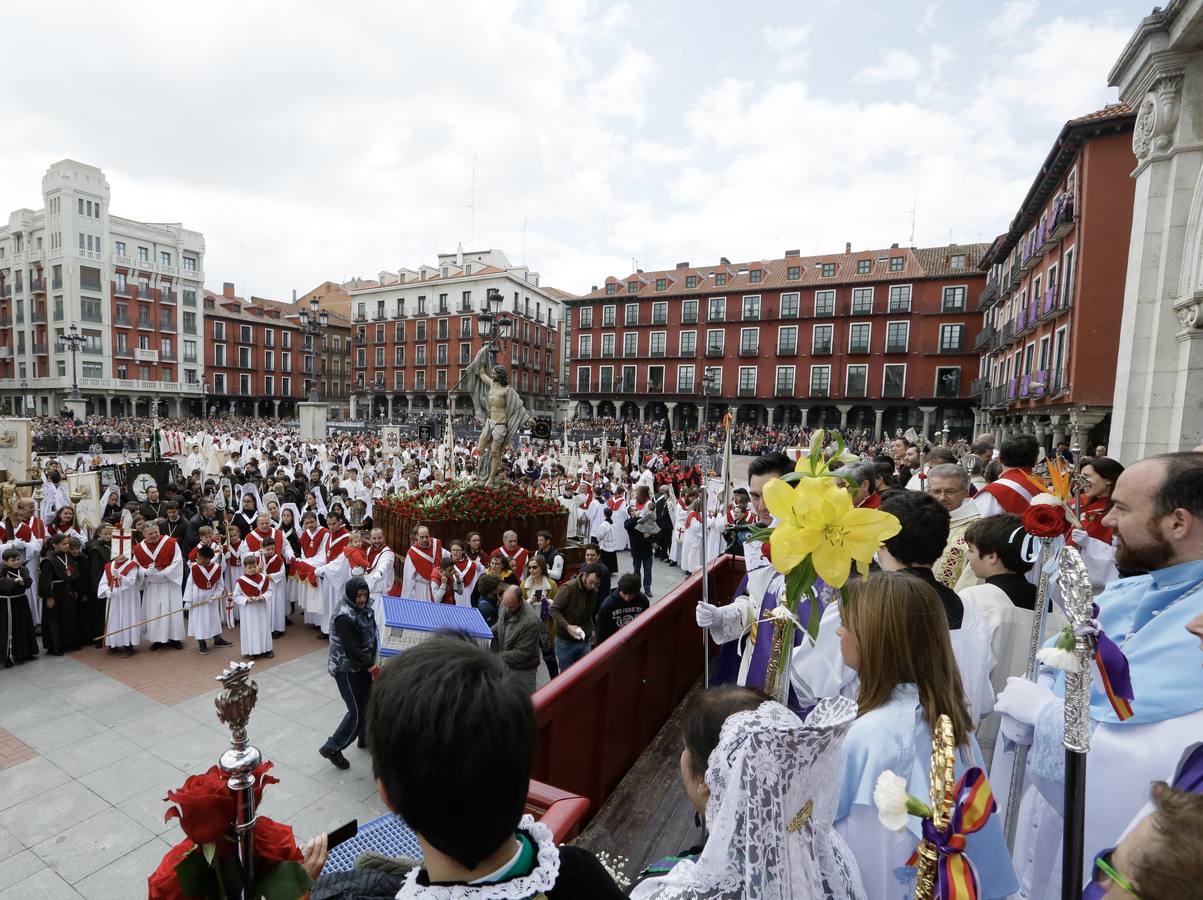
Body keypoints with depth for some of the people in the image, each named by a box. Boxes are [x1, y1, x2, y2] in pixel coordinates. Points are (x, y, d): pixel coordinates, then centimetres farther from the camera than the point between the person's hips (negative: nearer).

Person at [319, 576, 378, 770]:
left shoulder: (363, 609, -1)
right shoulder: (344, 617, -25)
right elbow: (353, 649, -27)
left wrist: (371, 663, 5)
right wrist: (373, 668, -25)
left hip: (362, 666, 8)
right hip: (347, 670, -8)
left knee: (368, 702, 18)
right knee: (357, 712, -1)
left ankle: (365, 737, 39)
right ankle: (332, 748, 16)